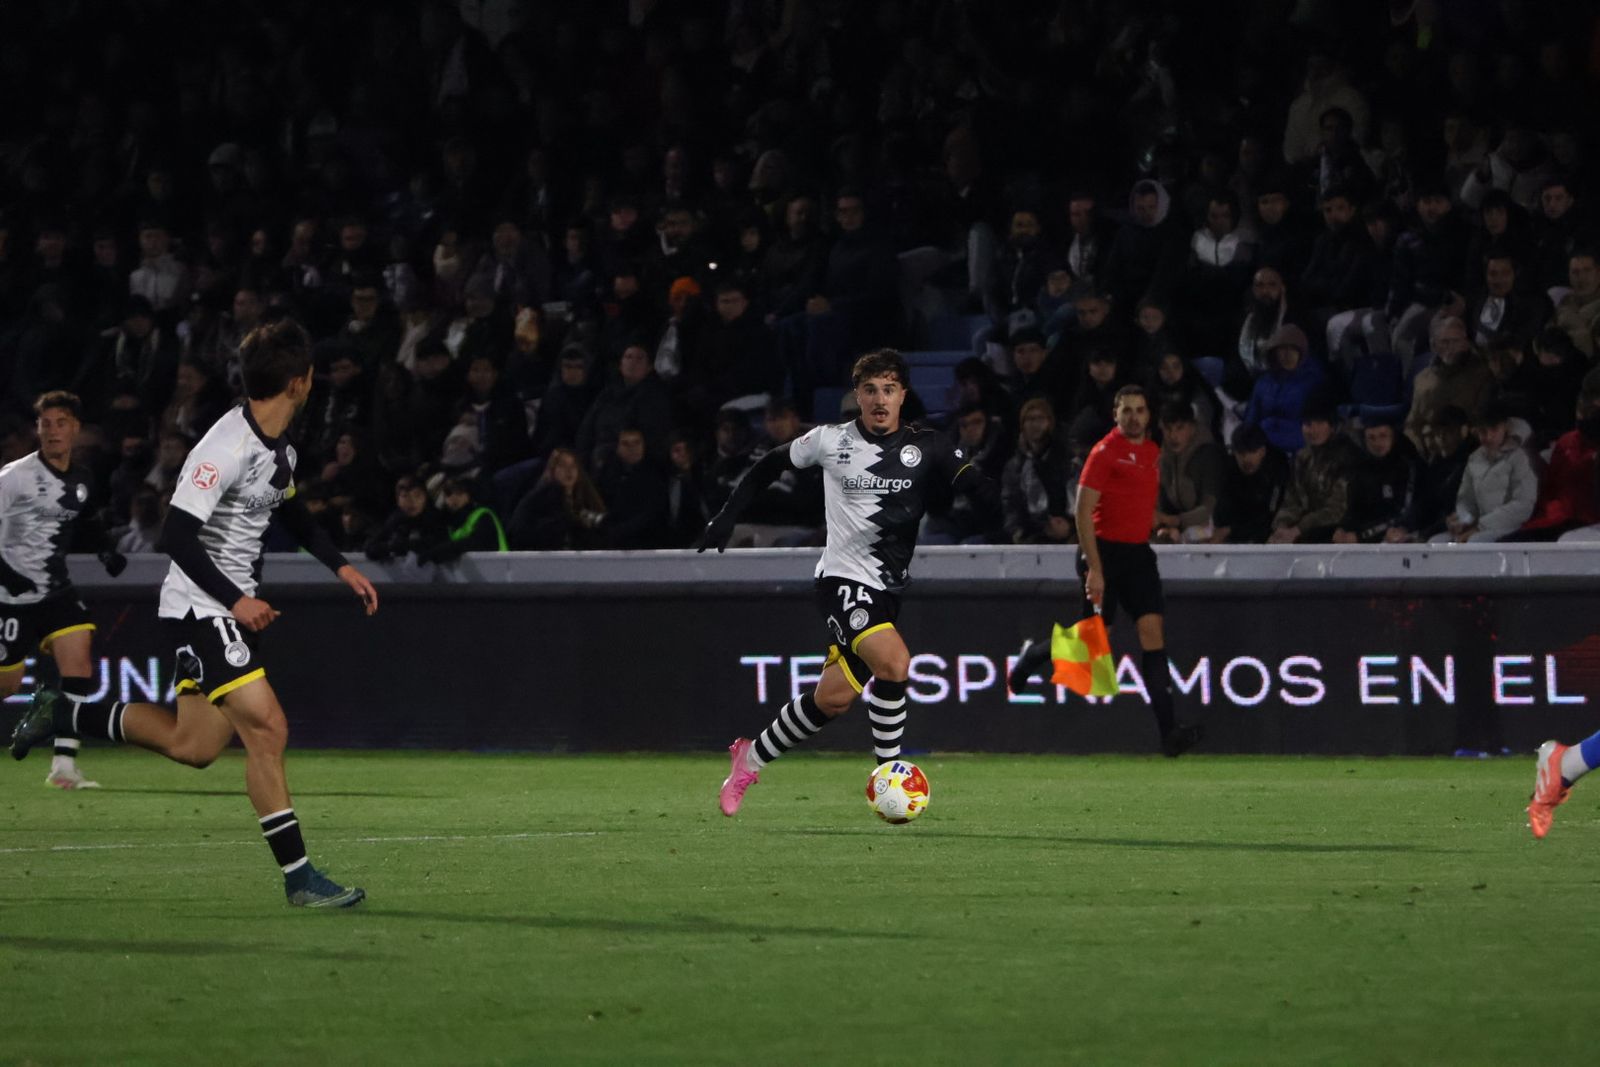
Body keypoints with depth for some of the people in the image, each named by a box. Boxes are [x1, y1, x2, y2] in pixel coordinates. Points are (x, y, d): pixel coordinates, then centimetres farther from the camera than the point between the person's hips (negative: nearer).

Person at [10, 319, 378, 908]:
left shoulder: (279, 447, 7)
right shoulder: (227, 447, -22)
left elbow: (291, 511, 27)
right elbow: (176, 535, -24)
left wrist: (341, 566, 17)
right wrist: (236, 601, -25)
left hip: (234, 604, 9)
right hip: (200, 607, -9)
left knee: (192, 745, 12)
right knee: (266, 728, -15)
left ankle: (62, 713, 27)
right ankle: (298, 877, -12)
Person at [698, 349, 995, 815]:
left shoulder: (925, 447, 1)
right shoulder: (830, 441, -2)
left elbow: (975, 483, -12)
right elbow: (771, 465, 13)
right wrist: (728, 514, 8)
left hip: (889, 586, 4)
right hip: (844, 579, -4)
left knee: (833, 698, 6)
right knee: (894, 662, -27)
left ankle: (752, 757, 29)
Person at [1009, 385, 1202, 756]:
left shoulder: (1152, 452, 11)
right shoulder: (1105, 452, -11)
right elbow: (1083, 511, -15)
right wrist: (1094, 569, -19)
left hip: (1138, 552, 6)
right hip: (1104, 551, -6)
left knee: (1153, 630, -8)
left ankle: (1168, 729, -15)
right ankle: (1031, 657, 32)